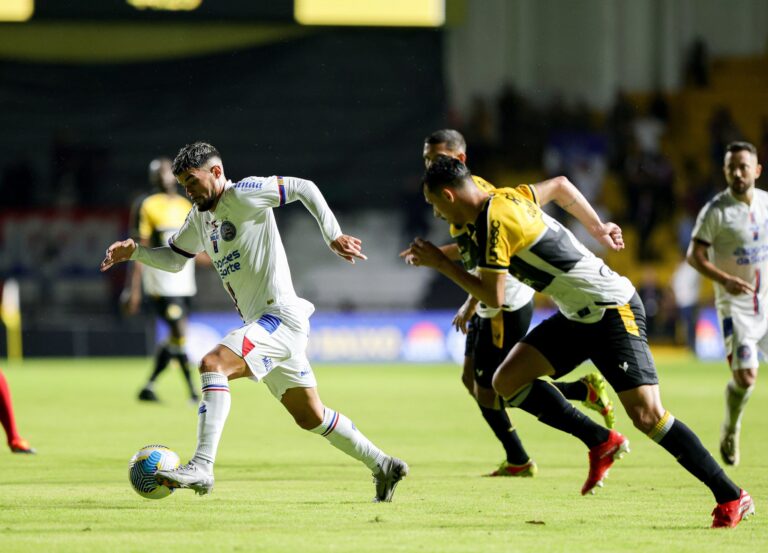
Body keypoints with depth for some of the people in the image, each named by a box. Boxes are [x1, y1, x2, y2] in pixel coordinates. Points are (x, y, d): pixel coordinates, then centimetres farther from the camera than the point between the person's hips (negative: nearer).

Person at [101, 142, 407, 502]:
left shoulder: (243, 195, -10)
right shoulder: (200, 216, 16)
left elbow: (304, 188, -10)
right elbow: (174, 258, 25)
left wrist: (332, 236, -16)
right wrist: (135, 252, 8)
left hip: (281, 316, -10)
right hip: (261, 323, 10)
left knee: (213, 364, -26)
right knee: (310, 417, 15)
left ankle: (201, 467, -34)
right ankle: (383, 466, 27)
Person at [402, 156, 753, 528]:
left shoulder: (493, 222, -20)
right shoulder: (508, 197, 7)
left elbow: (493, 297, -19)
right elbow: (560, 185, 24)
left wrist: (441, 264, -9)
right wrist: (598, 228, 26)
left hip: (614, 312, -10)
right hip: (578, 316, 10)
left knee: (646, 414, -16)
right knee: (507, 381, -1)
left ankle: (731, 498, -8)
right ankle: (601, 442, 7)